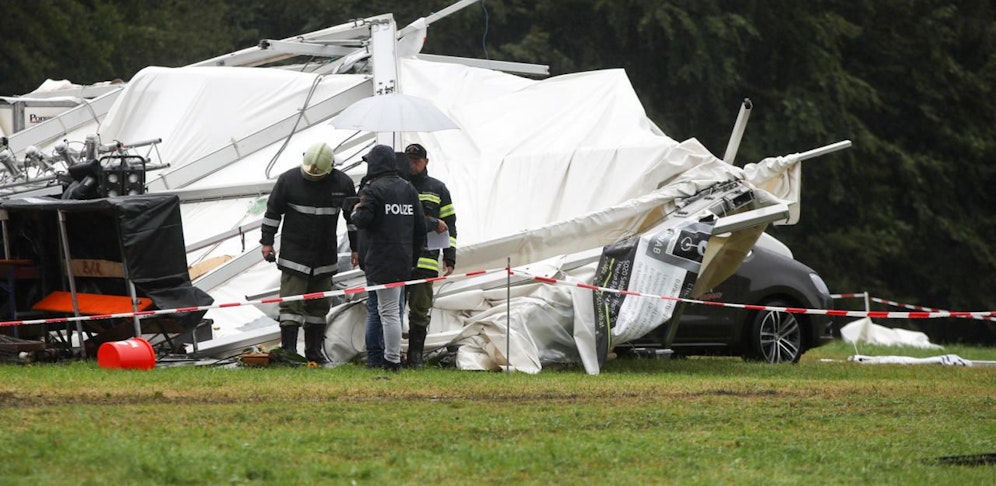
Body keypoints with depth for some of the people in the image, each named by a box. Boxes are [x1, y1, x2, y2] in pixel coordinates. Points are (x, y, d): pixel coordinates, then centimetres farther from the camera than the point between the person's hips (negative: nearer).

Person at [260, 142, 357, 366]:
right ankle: (288, 351, -10)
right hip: (294, 256, -3)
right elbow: (272, 211, 2)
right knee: (291, 305, -8)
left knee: (319, 306, 11)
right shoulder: (289, 180, -7)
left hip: (325, 259, 3)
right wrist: (267, 241, -1)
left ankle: (314, 351, 20)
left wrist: (356, 248, 13)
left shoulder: (342, 183, -1)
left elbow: (353, 217, 11)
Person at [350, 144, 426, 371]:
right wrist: (414, 257, 20)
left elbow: (363, 220, -17)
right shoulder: (408, 189, 13)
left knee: (389, 310, -7)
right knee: (388, 309, 15)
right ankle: (391, 356, 14)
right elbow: (420, 226, 13)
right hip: (404, 260, 7)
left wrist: (356, 212, 7)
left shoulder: (373, 189, -8)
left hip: (381, 260, -7)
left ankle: (392, 361, -7)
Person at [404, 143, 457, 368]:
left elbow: (449, 224, 13)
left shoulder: (438, 189, 13)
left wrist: (449, 257, 6)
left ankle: (415, 357, 6)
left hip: (425, 259, 1)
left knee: (420, 311, 1)